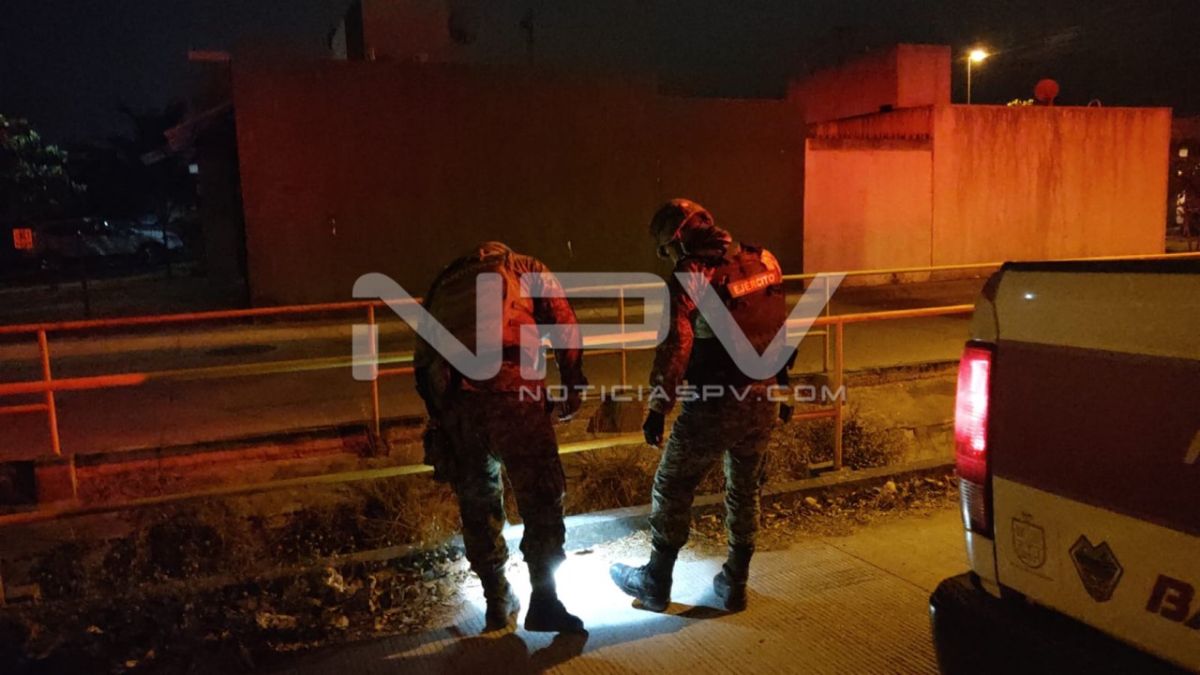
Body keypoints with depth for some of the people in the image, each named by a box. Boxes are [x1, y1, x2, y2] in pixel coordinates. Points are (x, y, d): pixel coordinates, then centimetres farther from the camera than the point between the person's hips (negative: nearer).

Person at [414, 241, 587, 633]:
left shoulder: (444, 282, 32)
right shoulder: (526, 268, 22)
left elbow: (423, 359, 22)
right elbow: (564, 327, 7)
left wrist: (437, 413, 26)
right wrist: (573, 388, 13)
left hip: (450, 395, 4)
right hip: (507, 384, -4)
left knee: (476, 502, 16)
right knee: (540, 493, 5)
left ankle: (498, 603, 26)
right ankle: (543, 600, 4)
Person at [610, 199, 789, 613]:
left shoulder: (691, 276, -17)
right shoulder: (764, 261, 3)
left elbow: (675, 347, -23)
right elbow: (779, 329, 12)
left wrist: (658, 407, -17)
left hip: (713, 407, -6)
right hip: (763, 402, 6)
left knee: (673, 488, 12)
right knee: (744, 491, 20)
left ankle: (656, 583, 25)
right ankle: (735, 584, 31)